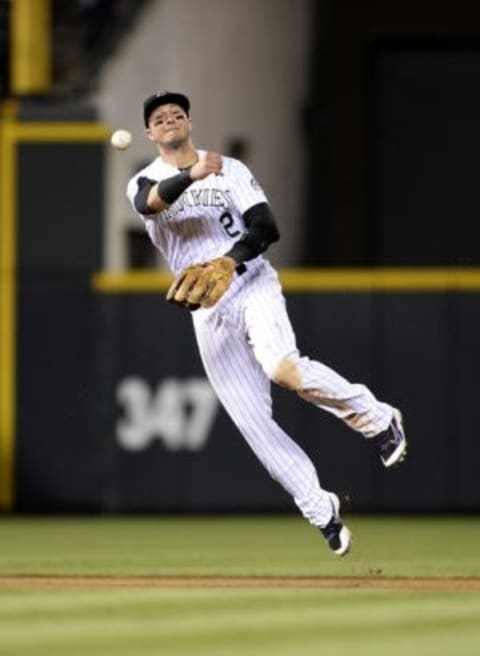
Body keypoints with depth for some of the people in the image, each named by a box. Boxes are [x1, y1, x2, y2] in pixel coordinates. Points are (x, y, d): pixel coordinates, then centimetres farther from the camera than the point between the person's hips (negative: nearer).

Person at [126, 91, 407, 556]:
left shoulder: (230, 170, 4)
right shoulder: (144, 183, 4)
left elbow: (265, 227, -6)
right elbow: (150, 202, -22)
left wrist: (230, 261, -25)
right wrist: (192, 175, -41)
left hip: (251, 287, -2)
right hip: (208, 314, 2)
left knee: (284, 368, -32)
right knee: (252, 421, -3)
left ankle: (376, 419, -11)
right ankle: (321, 512, 9)